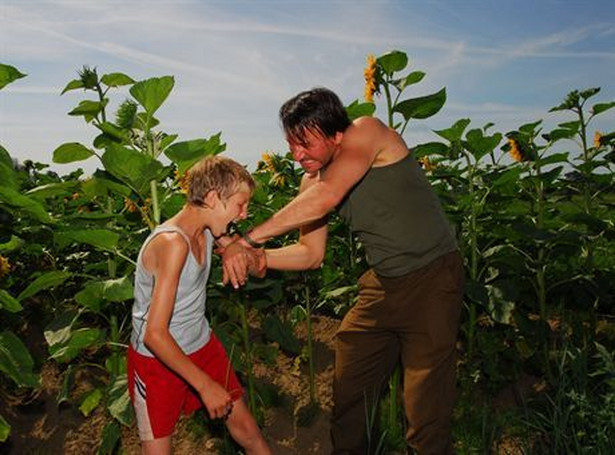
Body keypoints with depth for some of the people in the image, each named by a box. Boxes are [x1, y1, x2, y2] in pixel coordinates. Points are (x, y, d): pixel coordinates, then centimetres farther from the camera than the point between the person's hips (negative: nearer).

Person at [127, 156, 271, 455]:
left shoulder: (207, 232, -5)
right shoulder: (172, 242, -28)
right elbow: (155, 335, -28)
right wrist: (205, 385, -20)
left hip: (202, 346, 7)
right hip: (158, 359, -7)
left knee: (246, 429, 12)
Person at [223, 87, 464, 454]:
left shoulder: (367, 131, -17)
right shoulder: (311, 182, 3)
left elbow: (326, 198, -32)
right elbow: (311, 254, 6)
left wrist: (250, 238, -28)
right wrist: (258, 257, -11)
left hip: (433, 275, -6)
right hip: (383, 282, 7)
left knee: (425, 405, -4)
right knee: (348, 387, 14)